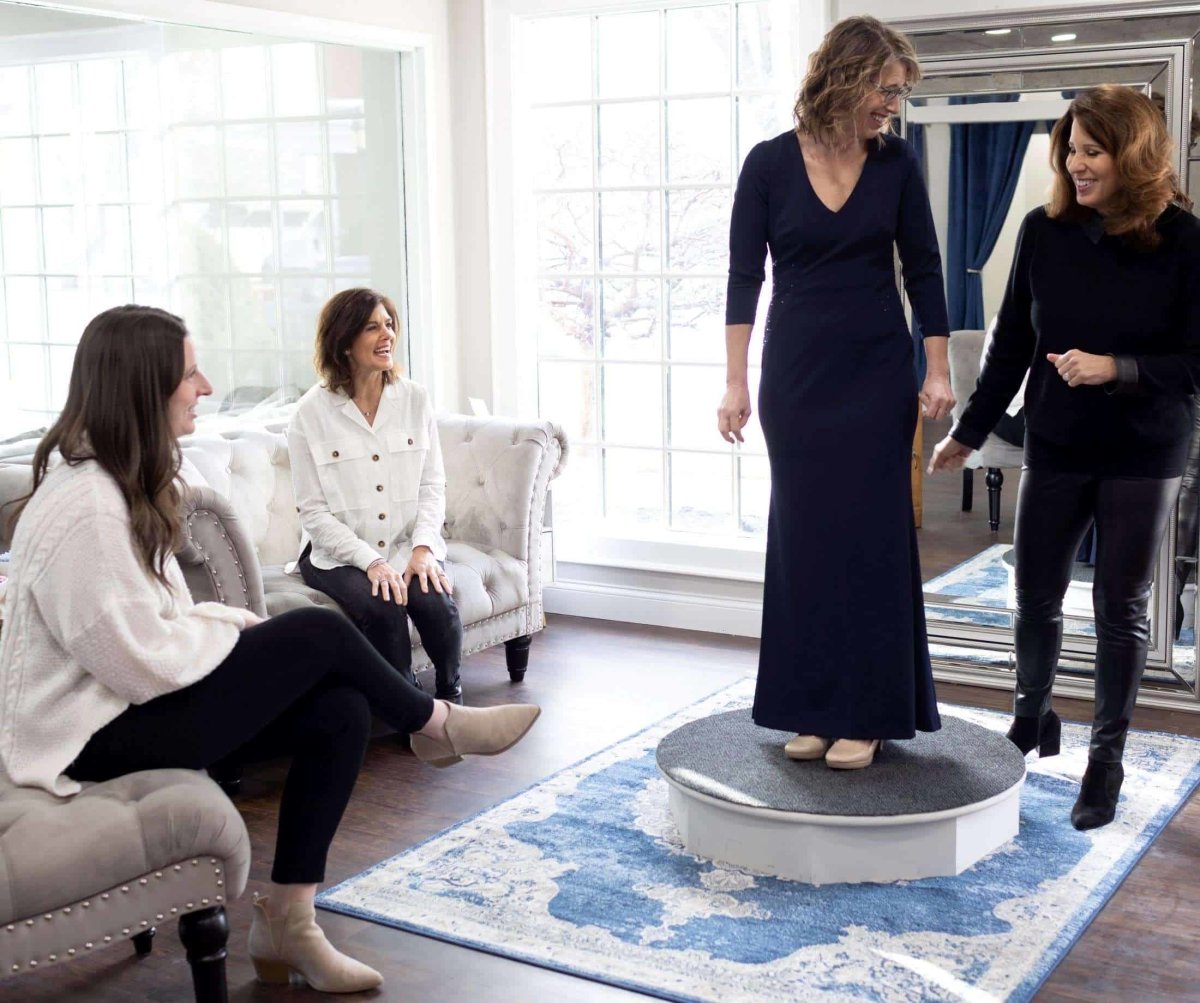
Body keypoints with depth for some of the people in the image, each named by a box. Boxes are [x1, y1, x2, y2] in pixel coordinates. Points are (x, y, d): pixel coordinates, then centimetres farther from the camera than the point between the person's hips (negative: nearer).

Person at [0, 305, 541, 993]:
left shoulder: (123, 482, 8)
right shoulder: (84, 508, -25)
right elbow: (139, 661, -25)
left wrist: (232, 622, -2)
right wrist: (235, 633, -9)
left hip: (130, 703, 10)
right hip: (93, 737, -10)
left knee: (342, 711, -7)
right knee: (319, 634, -15)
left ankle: (288, 921, 0)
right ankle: (435, 722, 14)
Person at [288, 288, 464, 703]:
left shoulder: (414, 399, 5)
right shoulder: (311, 414, -4)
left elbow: (432, 486, 4)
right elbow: (314, 512, -7)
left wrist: (422, 548, -13)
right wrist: (371, 562, -18)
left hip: (409, 547, 2)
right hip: (339, 555, -2)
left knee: (436, 602, -28)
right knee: (382, 607, -31)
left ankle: (450, 697, -1)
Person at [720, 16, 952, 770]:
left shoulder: (897, 163, -1)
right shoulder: (771, 164, -4)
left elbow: (923, 270, 3)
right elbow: (745, 277, -3)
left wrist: (939, 372, -2)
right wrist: (736, 382, -7)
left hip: (876, 372, 0)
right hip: (796, 370, 0)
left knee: (871, 536, 0)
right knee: (803, 536, 4)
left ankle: (867, 711, 8)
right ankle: (812, 708, 14)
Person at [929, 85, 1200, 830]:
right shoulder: (1044, 231, -4)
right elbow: (1013, 343, 4)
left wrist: (1117, 369, -25)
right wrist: (970, 431, 5)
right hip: (1055, 448, 2)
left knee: (1121, 608, 7)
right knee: (1035, 598, 11)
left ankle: (1107, 757, 23)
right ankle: (1033, 717, 37)